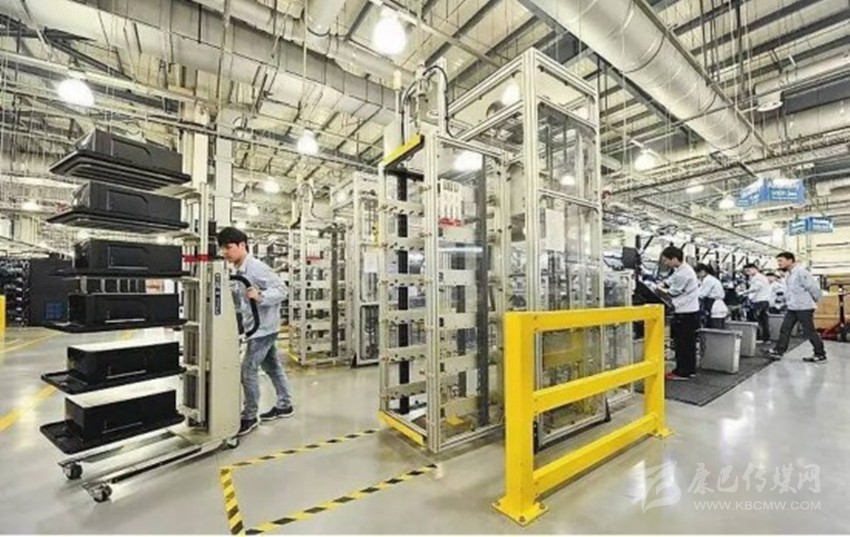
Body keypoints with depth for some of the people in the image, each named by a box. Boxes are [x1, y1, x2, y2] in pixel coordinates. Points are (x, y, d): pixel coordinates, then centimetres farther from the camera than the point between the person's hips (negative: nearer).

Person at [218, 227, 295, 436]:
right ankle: (285, 405, 31)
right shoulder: (239, 271, 8)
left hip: (264, 326, -9)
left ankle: (250, 416, 11)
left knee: (248, 369, -4)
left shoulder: (257, 268, -20)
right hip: (257, 326, 10)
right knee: (272, 366, 17)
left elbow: (281, 290, -21)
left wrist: (260, 296, -35)